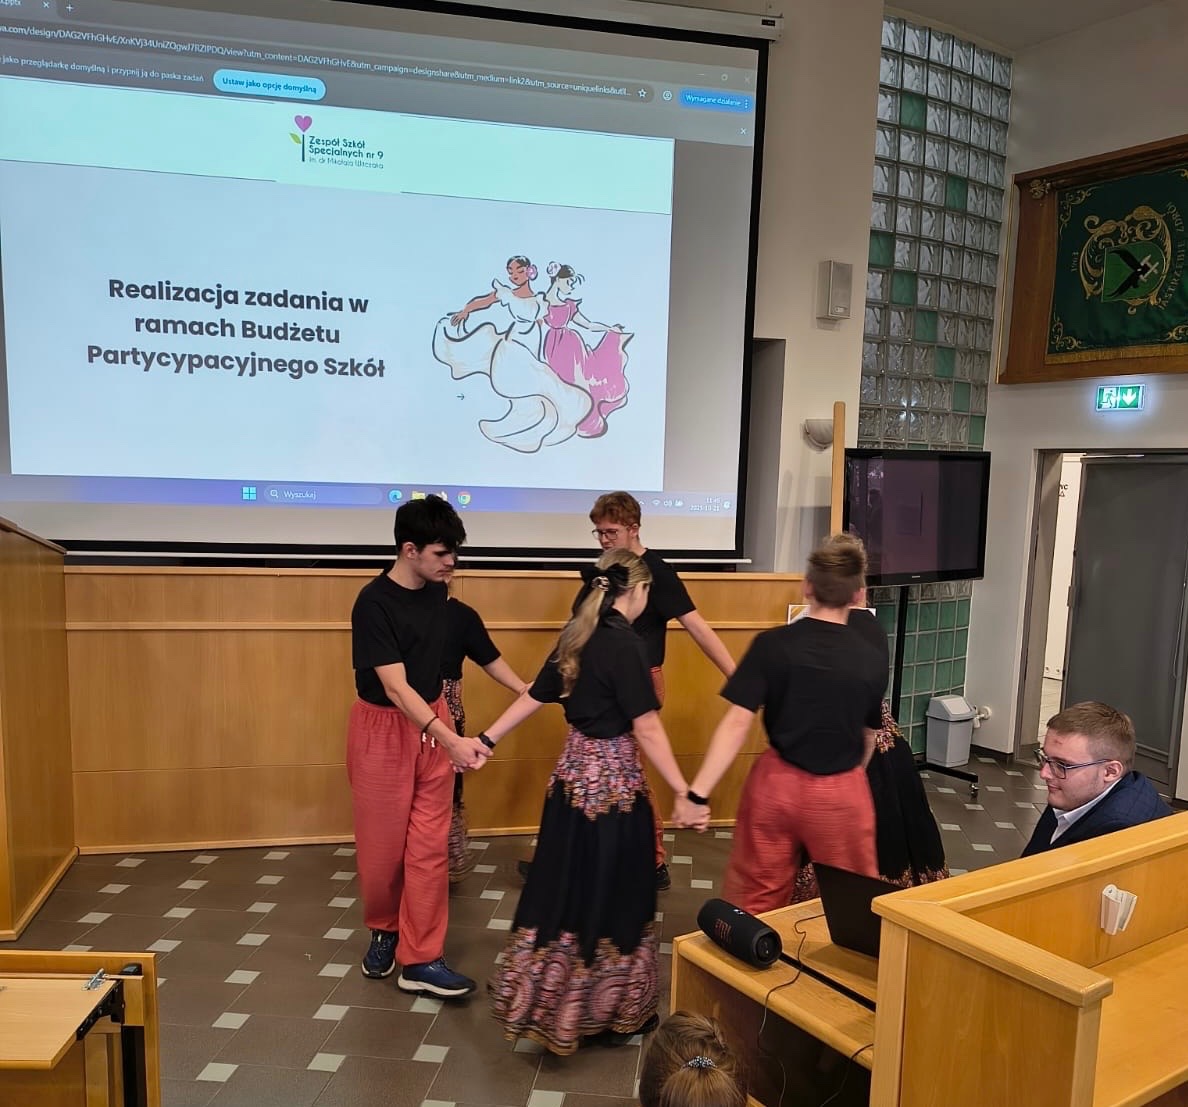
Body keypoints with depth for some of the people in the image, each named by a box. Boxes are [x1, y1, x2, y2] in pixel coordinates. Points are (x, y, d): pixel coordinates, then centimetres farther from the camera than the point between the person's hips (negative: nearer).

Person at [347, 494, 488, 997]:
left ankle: (420, 959, 15)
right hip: (384, 729, -5)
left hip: (433, 723, 5)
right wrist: (452, 741, -35)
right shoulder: (374, 603, -22)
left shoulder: (436, 591, -1)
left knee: (429, 845, 5)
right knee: (383, 843, 10)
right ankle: (383, 930, 37)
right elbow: (396, 687, -27)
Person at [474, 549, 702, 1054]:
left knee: (567, 886, 17)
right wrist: (682, 792, -18)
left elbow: (534, 696, 10)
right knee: (610, 894, 7)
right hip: (612, 780, -8)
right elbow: (647, 729, -21)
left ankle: (550, 1001, 32)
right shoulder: (624, 643, -19)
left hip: (574, 772, 8)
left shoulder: (576, 636, 5)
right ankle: (607, 1011, 23)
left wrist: (486, 740, 18)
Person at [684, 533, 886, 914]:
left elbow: (736, 724, -17)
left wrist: (698, 793, -16)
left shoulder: (771, 644, -12)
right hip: (841, 794, 0)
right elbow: (869, 738, 7)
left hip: (777, 783, 0)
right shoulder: (872, 660, -7)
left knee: (756, 899, 16)